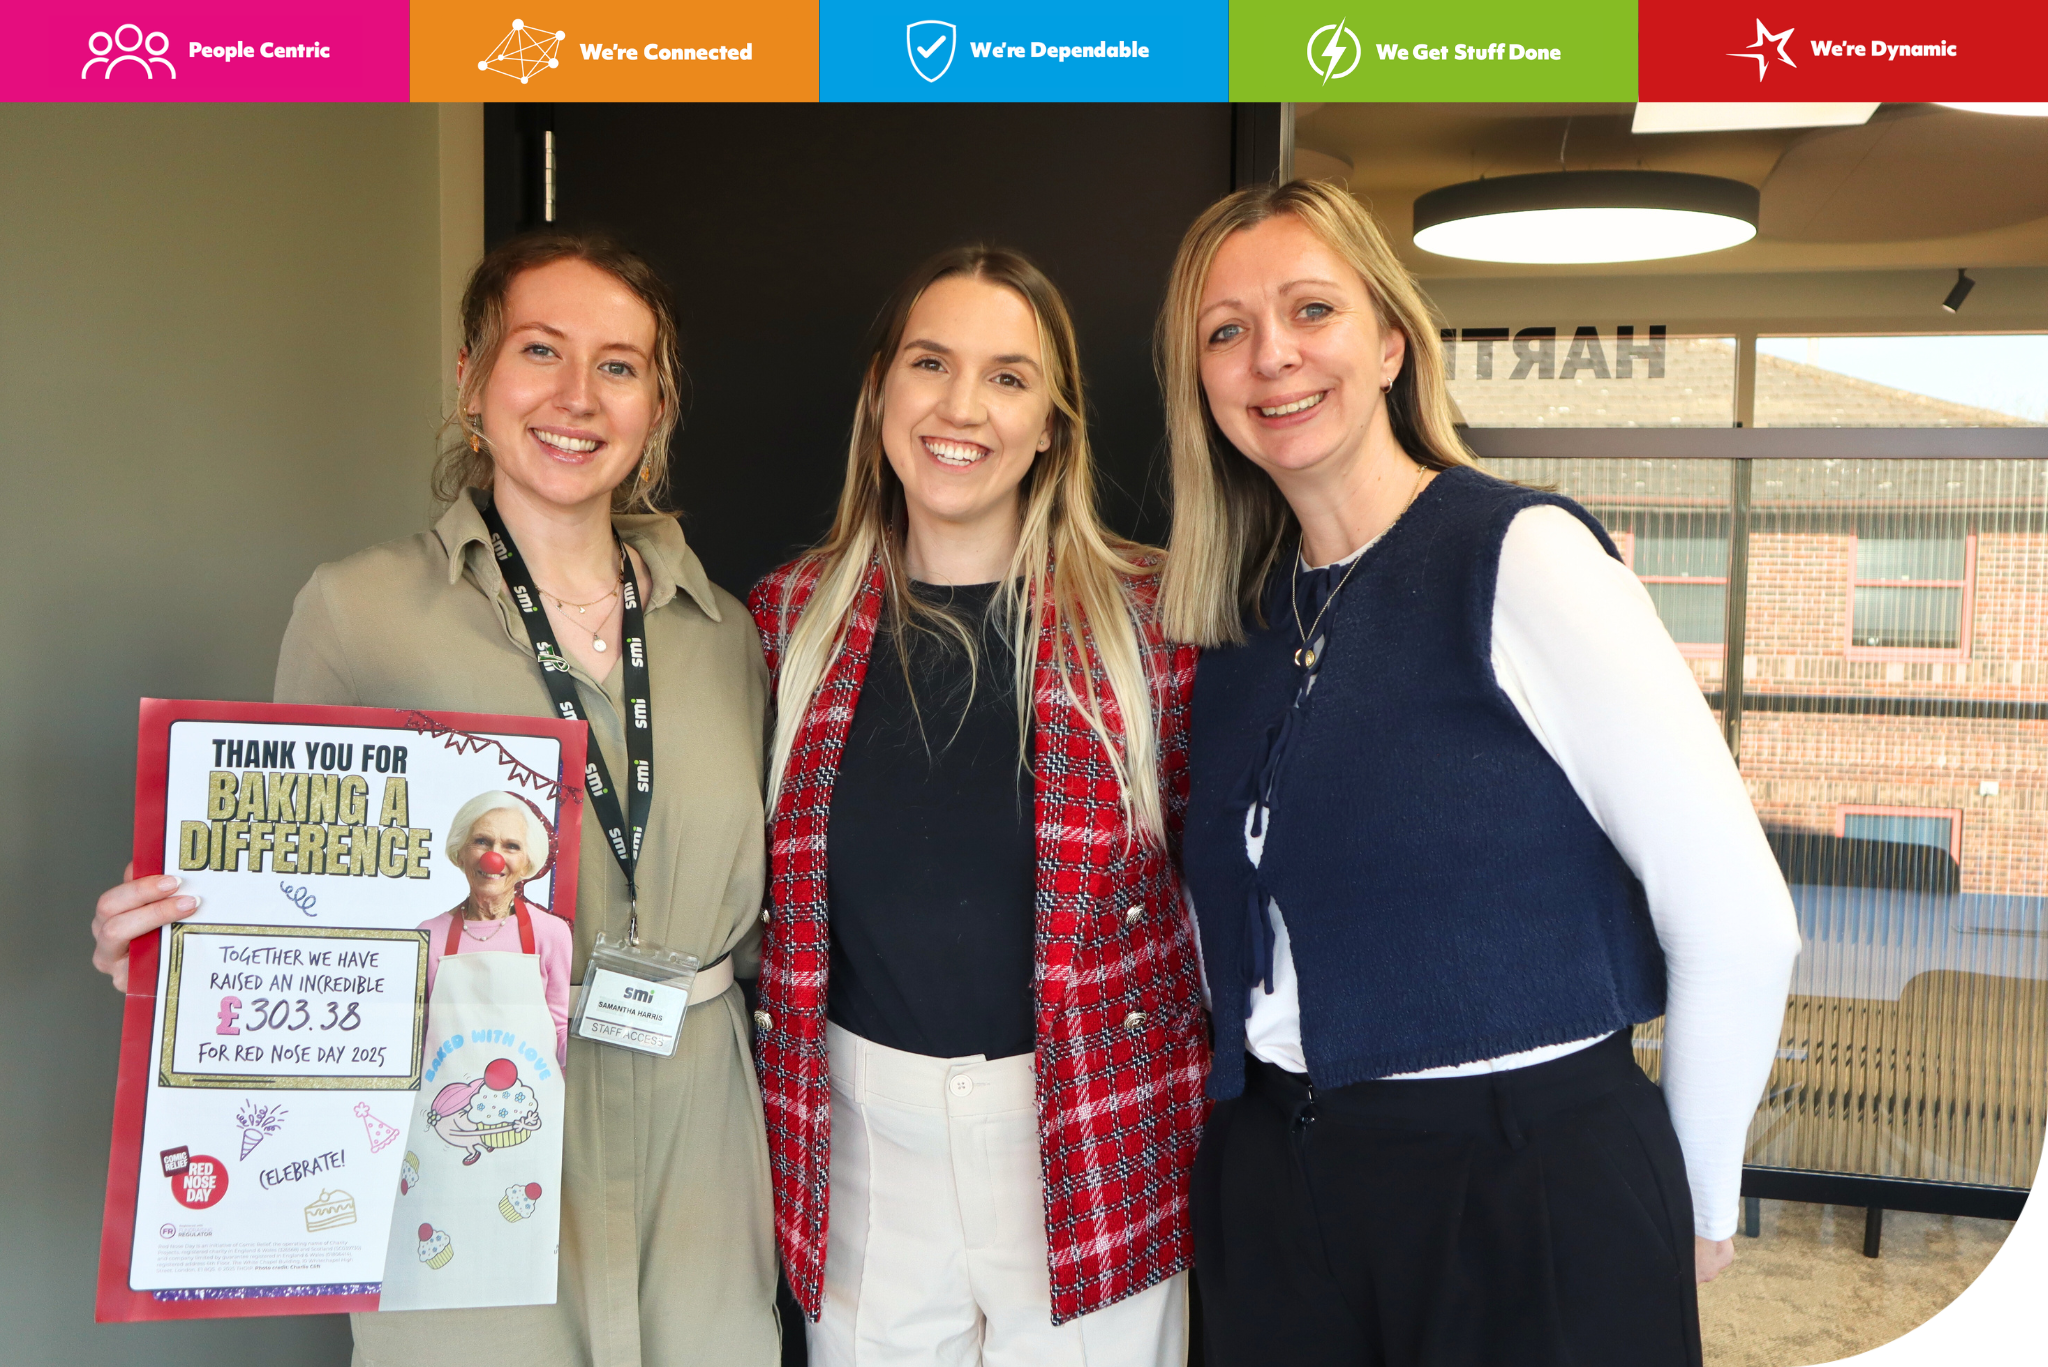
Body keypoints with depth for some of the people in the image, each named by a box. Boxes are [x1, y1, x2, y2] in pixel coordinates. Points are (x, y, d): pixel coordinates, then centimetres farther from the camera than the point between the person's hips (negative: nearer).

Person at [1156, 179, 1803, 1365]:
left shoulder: (1522, 558, -14)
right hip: (1272, 1183, 6)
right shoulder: (1237, 614, 4)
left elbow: (1737, 922, -14)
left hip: (1530, 1191, -5)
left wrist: (1695, 1203, -4)